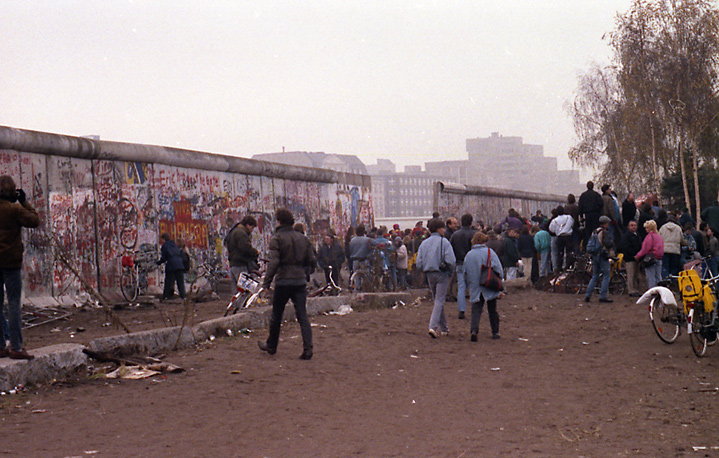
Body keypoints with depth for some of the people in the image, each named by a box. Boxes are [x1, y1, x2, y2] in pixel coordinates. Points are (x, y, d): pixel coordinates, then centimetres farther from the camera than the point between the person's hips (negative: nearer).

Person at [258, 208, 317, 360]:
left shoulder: (277, 239, -8)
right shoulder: (303, 238, 8)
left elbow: (273, 262, -17)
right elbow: (312, 261, 8)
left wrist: (266, 281, -12)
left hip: (283, 281, -4)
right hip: (300, 282, 4)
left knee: (276, 315, 12)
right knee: (302, 315, 2)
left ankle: (271, 345, 26)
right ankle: (307, 348, -8)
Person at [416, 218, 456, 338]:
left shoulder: (424, 243, 7)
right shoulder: (444, 242, -9)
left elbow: (419, 264, 2)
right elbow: (450, 261, -18)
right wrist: (450, 272, -1)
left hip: (429, 274, 5)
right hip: (442, 274, -5)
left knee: (438, 300, 17)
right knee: (439, 300, -4)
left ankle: (444, 327, 25)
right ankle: (433, 326, -19)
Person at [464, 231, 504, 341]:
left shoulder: (468, 255, 2)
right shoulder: (490, 252, -6)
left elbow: (465, 273, 9)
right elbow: (499, 270, -6)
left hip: (475, 289, 1)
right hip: (490, 289, -1)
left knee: (476, 311, 0)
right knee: (492, 311, 12)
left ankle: (474, 330, -20)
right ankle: (495, 332, 19)